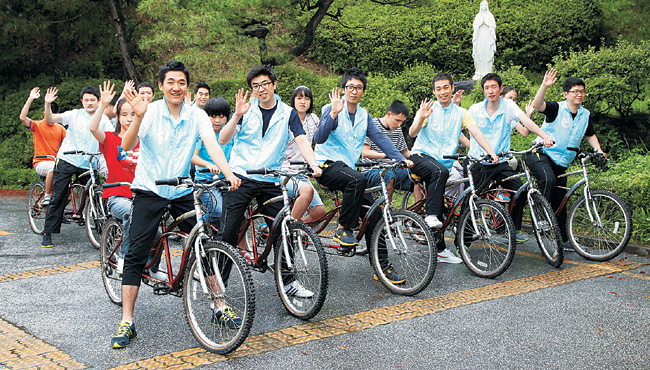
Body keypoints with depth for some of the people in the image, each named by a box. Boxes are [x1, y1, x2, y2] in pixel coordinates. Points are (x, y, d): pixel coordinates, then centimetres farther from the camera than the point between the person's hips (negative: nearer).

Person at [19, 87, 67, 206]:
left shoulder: (60, 128, 15)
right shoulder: (37, 126, 3)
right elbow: (22, 117, -14)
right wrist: (31, 99, -17)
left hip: (56, 161, 4)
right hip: (41, 162, -4)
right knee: (53, 167, -37)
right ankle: (46, 196, -22)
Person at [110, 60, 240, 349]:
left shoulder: (197, 115, 0)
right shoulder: (150, 112, -7)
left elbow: (212, 145, -15)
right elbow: (127, 146, -18)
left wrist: (228, 173, -33)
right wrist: (138, 117, -35)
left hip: (182, 192, 3)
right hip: (149, 191, -2)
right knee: (136, 254, -7)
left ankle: (220, 309, 14)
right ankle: (126, 322, 0)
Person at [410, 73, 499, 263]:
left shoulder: (461, 113, 10)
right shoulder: (428, 109, 2)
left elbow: (476, 133, -2)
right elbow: (412, 133, -11)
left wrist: (492, 153, -18)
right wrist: (421, 118, -32)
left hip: (444, 161, 3)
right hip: (422, 155, -3)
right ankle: (431, 216, -31)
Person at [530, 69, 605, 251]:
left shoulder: (585, 115, 8)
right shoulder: (557, 108, -11)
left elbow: (590, 135, 24)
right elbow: (537, 105, -31)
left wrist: (599, 151, 7)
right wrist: (544, 86, -46)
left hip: (561, 161, 6)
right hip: (541, 154, -6)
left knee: (560, 201, 8)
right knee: (549, 180, -37)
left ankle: (562, 238, 20)